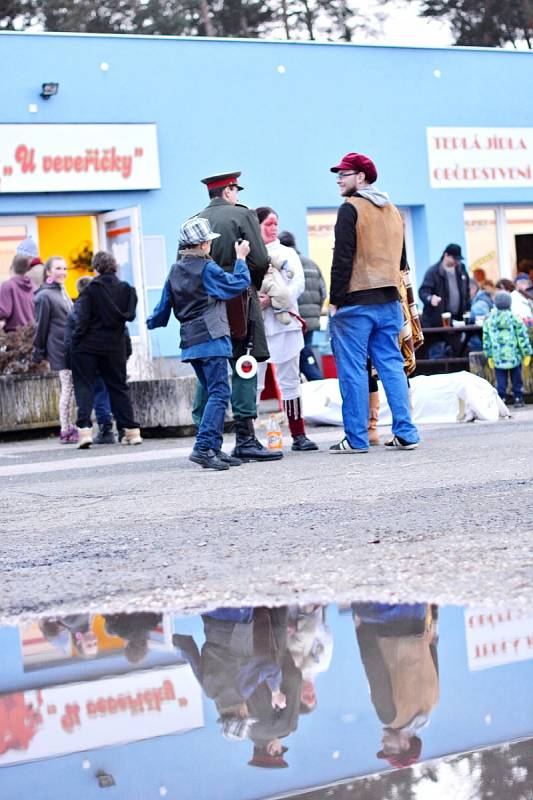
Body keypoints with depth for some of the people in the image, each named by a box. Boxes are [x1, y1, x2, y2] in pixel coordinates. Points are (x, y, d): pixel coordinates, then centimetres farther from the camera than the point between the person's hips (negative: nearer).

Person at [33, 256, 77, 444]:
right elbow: (41, 326, -8)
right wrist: (39, 353, -8)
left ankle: (68, 427, 13)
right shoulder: (45, 296, -9)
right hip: (60, 348, -8)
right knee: (68, 387, -9)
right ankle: (66, 431, -4)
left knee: (70, 387, 7)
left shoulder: (62, 292, 17)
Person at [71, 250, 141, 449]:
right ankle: (131, 430, 11)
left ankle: (84, 428, -11)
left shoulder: (91, 289, -11)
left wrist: (75, 341, -5)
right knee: (118, 386, 13)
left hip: (89, 345, -4)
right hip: (115, 345, 4)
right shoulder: (126, 289, 0)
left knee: (84, 386, 2)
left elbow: (83, 319, -12)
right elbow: (130, 315, 6)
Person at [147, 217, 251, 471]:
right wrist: (241, 258, 8)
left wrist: (151, 322, 38)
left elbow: (164, 305, 18)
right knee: (219, 394, -11)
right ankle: (203, 448, -22)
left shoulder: (176, 271, 12)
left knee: (214, 394, 14)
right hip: (211, 339, -8)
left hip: (190, 342, 8)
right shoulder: (207, 268, -9)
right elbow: (238, 284, -6)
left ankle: (215, 450, 12)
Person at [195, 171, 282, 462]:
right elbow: (260, 261, -8)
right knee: (243, 370, -3)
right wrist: (252, 286, 9)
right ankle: (245, 439, -6)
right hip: (238, 305, -5)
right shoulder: (242, 215, -3)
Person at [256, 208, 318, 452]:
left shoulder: (288, 253, 15)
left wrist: (274, 299, -14)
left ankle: (298, 435, 9)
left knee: (290, 381, 5)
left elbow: (298, 283, 2)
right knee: (253, 381, -6)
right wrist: (255, 300, -20)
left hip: (284, 322, 3)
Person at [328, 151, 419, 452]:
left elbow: (343, 258, -13)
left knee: (353, 370, -3)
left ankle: (356, 439, -3)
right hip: (389, 302, 7)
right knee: (392, 365, 8)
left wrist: (335, 301, -10)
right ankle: (405, 433, 4)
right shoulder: (393, 210, 17)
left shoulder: (351, 208, -8)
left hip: (355, 303, -7)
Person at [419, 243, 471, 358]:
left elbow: (466, 293, 22)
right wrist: (430, 298, -36)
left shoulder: (461, 271, 13)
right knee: (437, 355, -8)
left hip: (456, 320, 6)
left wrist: (467, 310, 13)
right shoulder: (434, 272, -7)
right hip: (437, 321, -6)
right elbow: (423, 291, -14)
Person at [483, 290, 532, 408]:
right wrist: (527, 353, 5)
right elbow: (523, 338, -4)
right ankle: (518, 399, 13)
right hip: (514, 357, -1)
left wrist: (489, 356, 15)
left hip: (498, 358, 1)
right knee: (516, 380, 10)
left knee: (501, 381, 5)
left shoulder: (488, 321, 2)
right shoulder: (515, 320, -5)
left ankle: (501, 400, 0)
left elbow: (486, 340, 6)